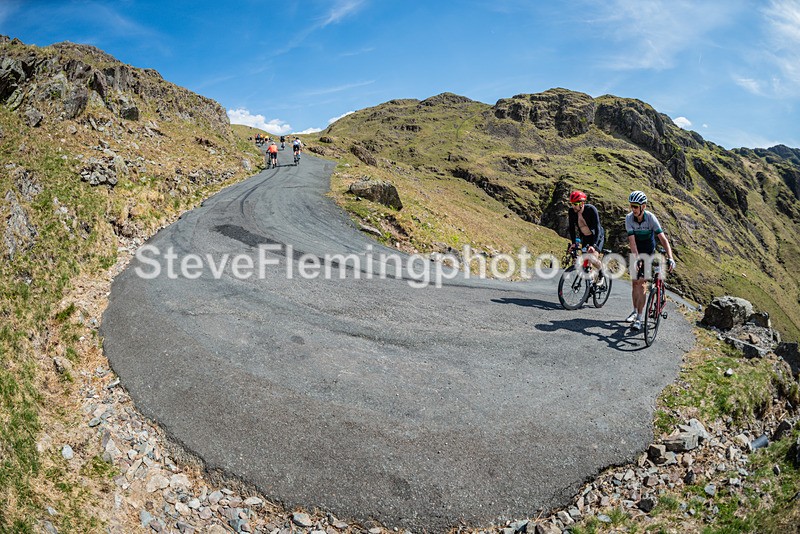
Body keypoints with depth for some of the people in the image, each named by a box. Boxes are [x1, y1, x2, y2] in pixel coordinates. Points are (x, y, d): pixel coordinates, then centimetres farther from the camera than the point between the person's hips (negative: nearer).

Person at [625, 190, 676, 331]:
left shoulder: (651, 218, -23)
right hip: (636, 253, 3)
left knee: (642, 283, -11)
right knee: (634, 282, 6)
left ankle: (639, 318, -10)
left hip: (648, 252, -3)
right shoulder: (629, 218, -17)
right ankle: (635, 310, 26)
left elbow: (663, 239, -28)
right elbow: (632, 240, -24)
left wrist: (670, 258, -39)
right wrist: (636, 259, -35)